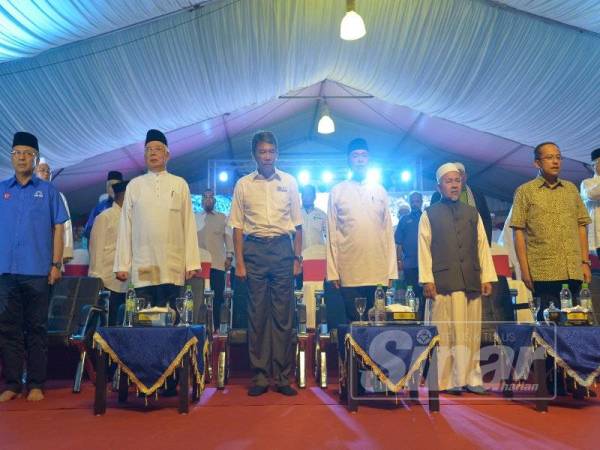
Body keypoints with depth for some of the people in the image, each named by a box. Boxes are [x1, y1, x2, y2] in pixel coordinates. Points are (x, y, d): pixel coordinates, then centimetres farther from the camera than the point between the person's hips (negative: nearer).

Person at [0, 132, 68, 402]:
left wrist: (56, 264, -4)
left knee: (36, 328, 3)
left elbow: (58, 228, 4)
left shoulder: (47, 190, 6)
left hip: (38, 270, -2)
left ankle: (36, 384, 10)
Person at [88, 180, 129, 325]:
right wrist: (97, 281, -7)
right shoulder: (105, 217, -1)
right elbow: (97, 249, -3)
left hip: (128, 285, 5)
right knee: (108, 324, -1)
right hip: (109, 285, -5)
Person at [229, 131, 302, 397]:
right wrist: (239, 261, -1)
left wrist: (297, 257, 3)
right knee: (257, 314, 3)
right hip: (254, 248, 0)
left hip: (282, 248, 0)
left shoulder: (289, 182, 8)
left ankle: (282, 376, 12)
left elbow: (297, 224, 9)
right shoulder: (243, 184, 6)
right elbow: (238, 226, 5)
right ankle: (259, 376, 13)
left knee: (283, 315, 3)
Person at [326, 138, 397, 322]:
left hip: (379, 273, 2)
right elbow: (332, 234, 3)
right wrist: (332, 271, -3)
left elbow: (388, 232, 10)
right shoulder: (337, 192, 6)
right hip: (349, 274, -1)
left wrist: (392, 270, 3)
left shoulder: (380, 191, 12)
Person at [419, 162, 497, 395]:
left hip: (471, 281, 3)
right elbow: (424, 249, 1)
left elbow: (483, 246, 13)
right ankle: (447, 380, 7)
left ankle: (471, 378, 14)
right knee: (446, 331, -1)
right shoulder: (429, 214, 6)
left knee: (471, 332, 5)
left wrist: (487, 277, 6)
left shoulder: (473, 213, 16)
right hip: (443, 281, -3)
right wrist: (427, 279, -6)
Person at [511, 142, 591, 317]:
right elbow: (518, 232, -3)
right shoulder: (525, 191, 2)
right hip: (544, 273, -4)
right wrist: (524, 269, -8)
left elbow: (581, 226, 15)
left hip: (574, 271, 4)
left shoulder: (571, 189, 14)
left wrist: (585, 262, 7)